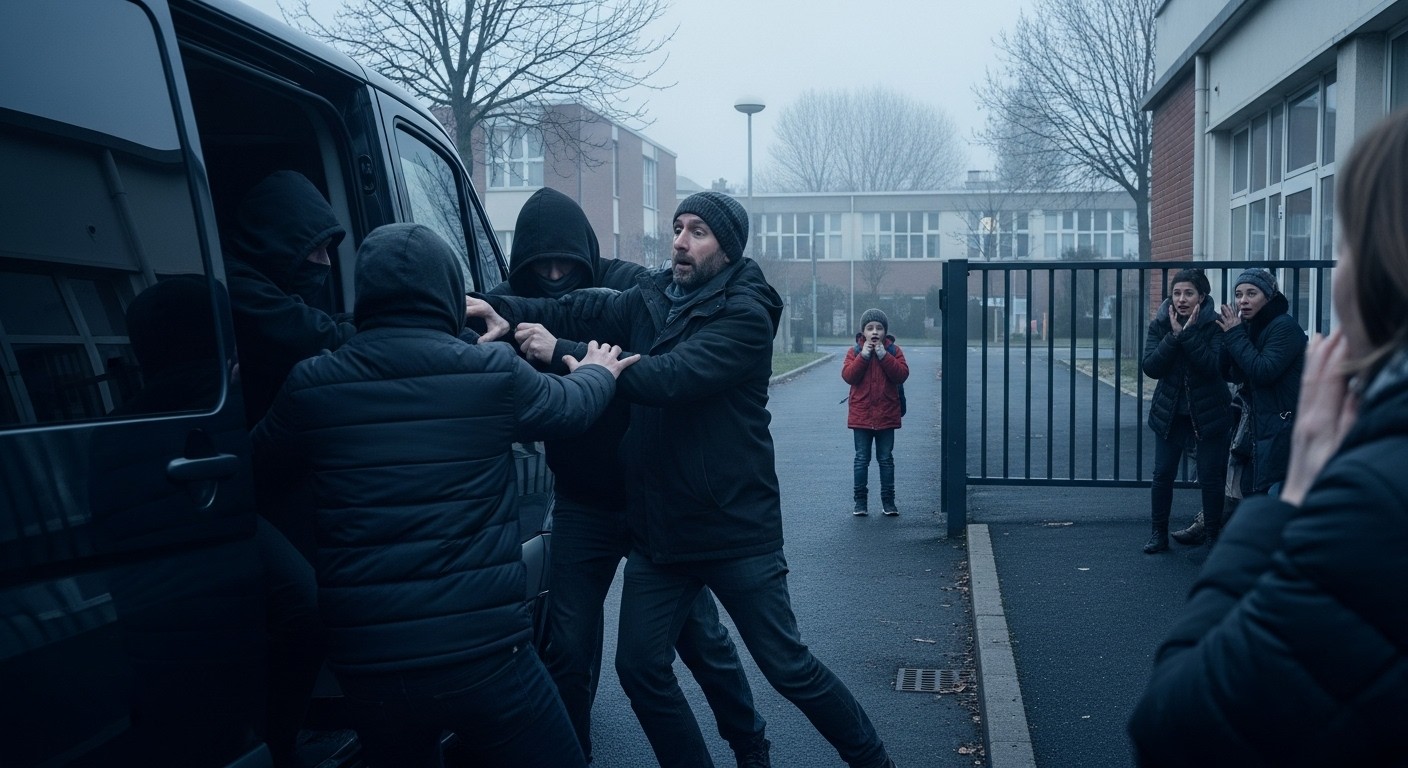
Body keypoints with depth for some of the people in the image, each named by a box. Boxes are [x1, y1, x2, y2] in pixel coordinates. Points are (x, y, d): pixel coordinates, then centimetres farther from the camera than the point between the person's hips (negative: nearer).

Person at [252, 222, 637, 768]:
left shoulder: (309, 386, -1)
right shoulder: (491, 372, -7)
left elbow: (260, 453, 21)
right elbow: (570, 407, 13)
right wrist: (598, 372, 36)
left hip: (366, 667, 4)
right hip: (483, 655, -3)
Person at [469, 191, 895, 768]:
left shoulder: (745, 315, -14)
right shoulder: (650, 296, 6)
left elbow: (672, 376, -27)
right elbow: (582, 318, -6)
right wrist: (505, 311, -23)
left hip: (734, 530, -6)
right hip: (657, 531, 6)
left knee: (787, 667, 4)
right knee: (639, 667, 9)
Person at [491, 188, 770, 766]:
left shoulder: (627, 284, -13)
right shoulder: (513, 303, -4)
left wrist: (564, 352, -41)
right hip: (582, 504, 2)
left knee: (698, 633, 7)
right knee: (568, 646, 3)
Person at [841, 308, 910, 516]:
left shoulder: (894, 351, 2)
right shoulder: (854, 352, 2)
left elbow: (902, 374, -12)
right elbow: (848, 376, -12)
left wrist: (883, 355, -18)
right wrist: (864, 356, -18)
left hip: (886, 415, 0)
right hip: (861, 415, 0)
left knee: (886, 459, 8)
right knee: (861, 459, 5)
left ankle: (888, 500, 16)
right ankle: (860, 500, 13)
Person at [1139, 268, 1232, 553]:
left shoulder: (1215, 325, -10)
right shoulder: (1159, 324, -2)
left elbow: (1214, 367, -22)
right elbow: (1149, 367, -13)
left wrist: (1188, 334, -24)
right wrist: (1174, 336, -20)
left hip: (1209, 413, -2)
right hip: (1169, 412, 3)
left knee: (1210, 478, 3)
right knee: (1162, 474, 4)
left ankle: (1214, 536, 17)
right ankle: (1159, 534, 16)